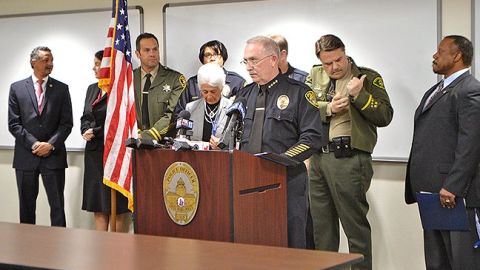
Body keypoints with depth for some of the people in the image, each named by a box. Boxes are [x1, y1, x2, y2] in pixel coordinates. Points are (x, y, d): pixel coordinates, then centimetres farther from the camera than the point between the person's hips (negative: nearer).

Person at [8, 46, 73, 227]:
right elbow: (13, 124, 1)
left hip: (53, 155, 0)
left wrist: (51, 144, -10)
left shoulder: (61, 89, 7)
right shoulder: (17, 88, 6)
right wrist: (33, 144, -10)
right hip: (26, 155, 0)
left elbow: (67, 123, 3)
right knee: (26, 207, 7)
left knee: (57, 205, -2)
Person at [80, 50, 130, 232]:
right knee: (98, 207, 8)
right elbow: (85, 117, 19)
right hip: (94, 152, 7)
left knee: (118, 207, -2)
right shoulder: (92, 89, 16)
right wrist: (85, 131, -1)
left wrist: (95, 132, -8)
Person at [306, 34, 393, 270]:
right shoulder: (315, 76, 13)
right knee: (321, 225, 13)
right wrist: (329, 108, -10)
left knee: (355, 224, -2)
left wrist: (358, 94, -16)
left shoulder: (368, 78, 0)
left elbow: (385, 116, -7)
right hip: (318, 157, 5)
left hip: (348, 159, -5)